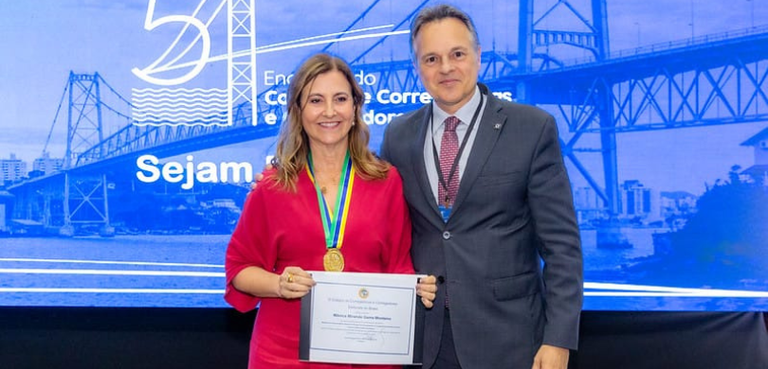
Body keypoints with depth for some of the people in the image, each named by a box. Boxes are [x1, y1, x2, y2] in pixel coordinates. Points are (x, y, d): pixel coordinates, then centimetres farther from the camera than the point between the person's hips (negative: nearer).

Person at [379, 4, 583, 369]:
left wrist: (558, 339, -11)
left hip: (506, 337, -2)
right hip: (423, 336, 3)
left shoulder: (533, 128, -6)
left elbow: (561, 244, -7)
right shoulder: (398, 135, 4)